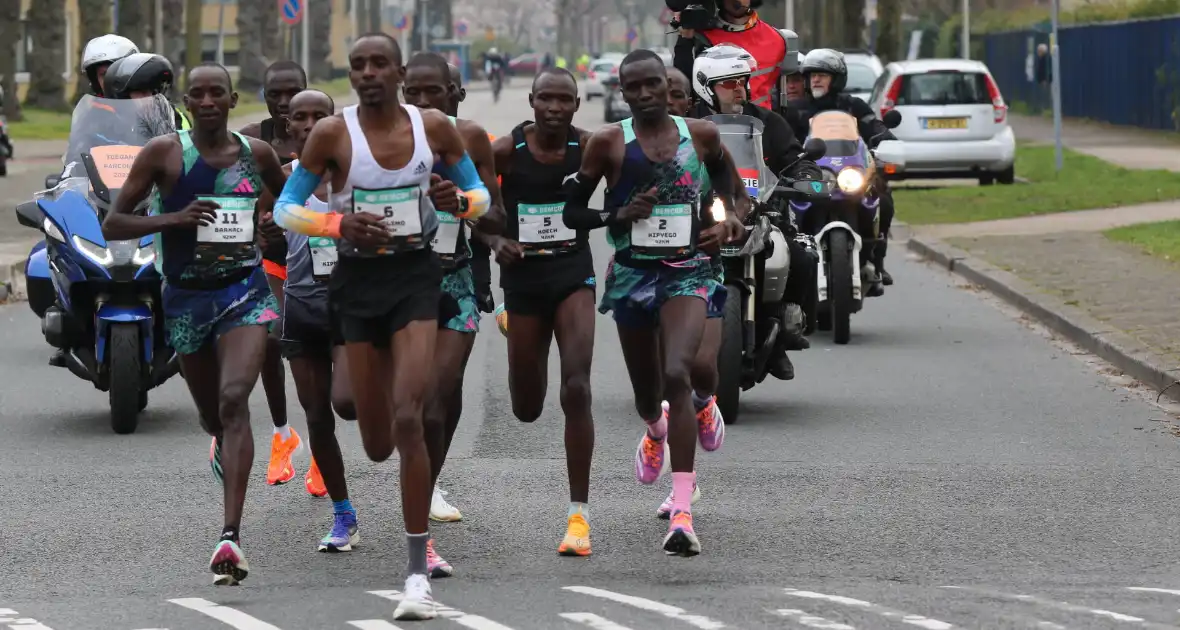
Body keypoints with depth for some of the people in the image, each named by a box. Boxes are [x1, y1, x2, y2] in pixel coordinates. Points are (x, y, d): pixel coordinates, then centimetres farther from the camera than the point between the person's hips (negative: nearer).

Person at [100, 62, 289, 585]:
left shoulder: (256, 153, 3)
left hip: (245, 291, -1)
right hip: (186, 296, 1)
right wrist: (172, 219, -21)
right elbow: (112, 225, -6)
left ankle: (231, 536, -29)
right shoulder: (164, 153, -4)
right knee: (211, 413, 17)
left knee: (234, 400, -22)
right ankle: (224, 443, 59)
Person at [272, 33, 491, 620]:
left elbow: (482, 195, 9)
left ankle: (418, 572, -15)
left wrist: (459, 201, -15)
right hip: (358, 279, 1)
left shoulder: (434, 127, -3)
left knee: (407, 418, -18)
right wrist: (339, 224, -22)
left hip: (416, 275, -1)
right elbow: (285, 209, -3)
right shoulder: (333, 133, -7)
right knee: (377, 444, 6)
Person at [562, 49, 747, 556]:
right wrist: (617, 216, -14)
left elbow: (738, 197, 15)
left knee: (676, 373, -23)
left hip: (687, 272, -1)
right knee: (646, 392, 14)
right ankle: (656, 431, 57)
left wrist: (732, 222, -7)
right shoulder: (608, 143, -2)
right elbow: (571, 212, 3)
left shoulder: (701, 135, 2)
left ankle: (683, 514, -24)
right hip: (632, 273, 1)